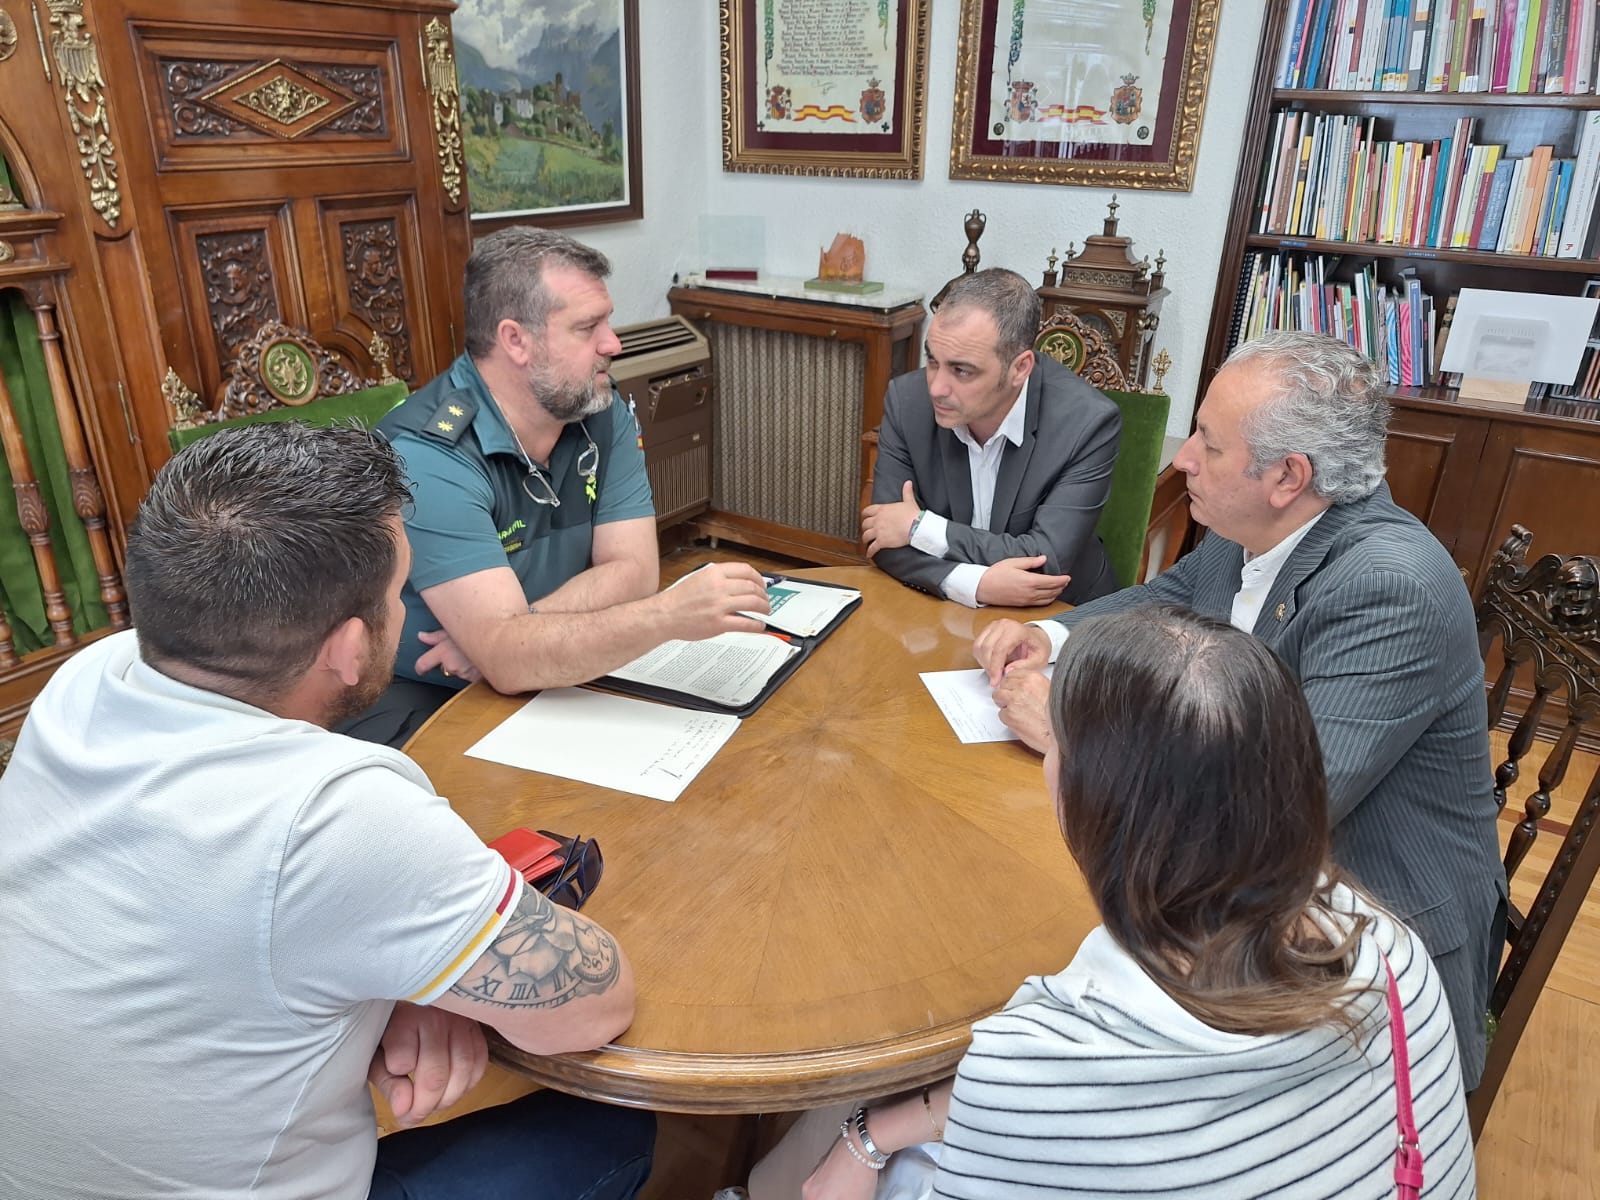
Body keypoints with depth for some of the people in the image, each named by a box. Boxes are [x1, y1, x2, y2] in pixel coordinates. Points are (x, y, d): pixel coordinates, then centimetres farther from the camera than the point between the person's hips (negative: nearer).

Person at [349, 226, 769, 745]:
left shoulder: (603, 414, -1)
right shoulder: (426, 456, -22)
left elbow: (632, 570, -7)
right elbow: (507, 660, -30)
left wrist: (506, 633, -21)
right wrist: (671, 614, -40)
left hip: (549, 680, 8)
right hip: (422, 698, -7)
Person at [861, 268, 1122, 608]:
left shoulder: (1089, 422, -19)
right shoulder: (907, 400, -11)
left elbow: (1047, 564, -21)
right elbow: (884, 541, -11)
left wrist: (920, 527, -19)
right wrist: (974, 583, -26)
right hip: (945, 609, 2)